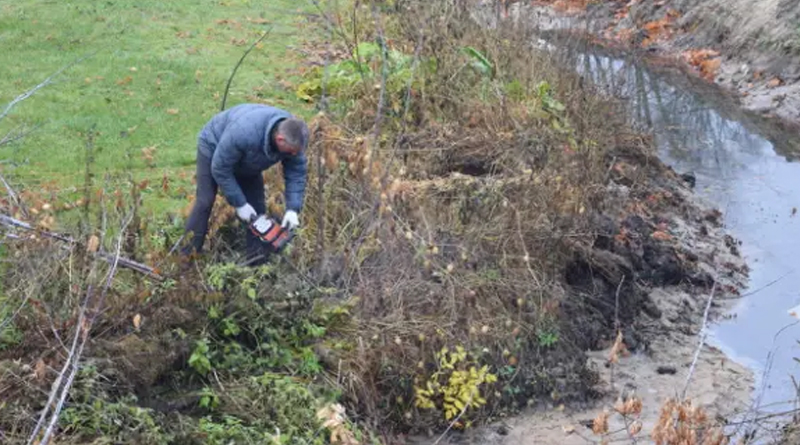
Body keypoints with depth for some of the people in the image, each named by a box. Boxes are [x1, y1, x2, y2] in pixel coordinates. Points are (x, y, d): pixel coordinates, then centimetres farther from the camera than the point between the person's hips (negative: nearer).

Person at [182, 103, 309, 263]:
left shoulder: (292, 135, -29)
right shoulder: (245, 132, -47)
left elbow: (297, 172, -19)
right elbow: (220, 168, -34)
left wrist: (292, 209, -29)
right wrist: (239, 204, -29)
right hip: (213, 147, -5)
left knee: (257, 204, -3)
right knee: (205, 202, -13)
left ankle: (257, 257, 4)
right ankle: (186, 256, -8)